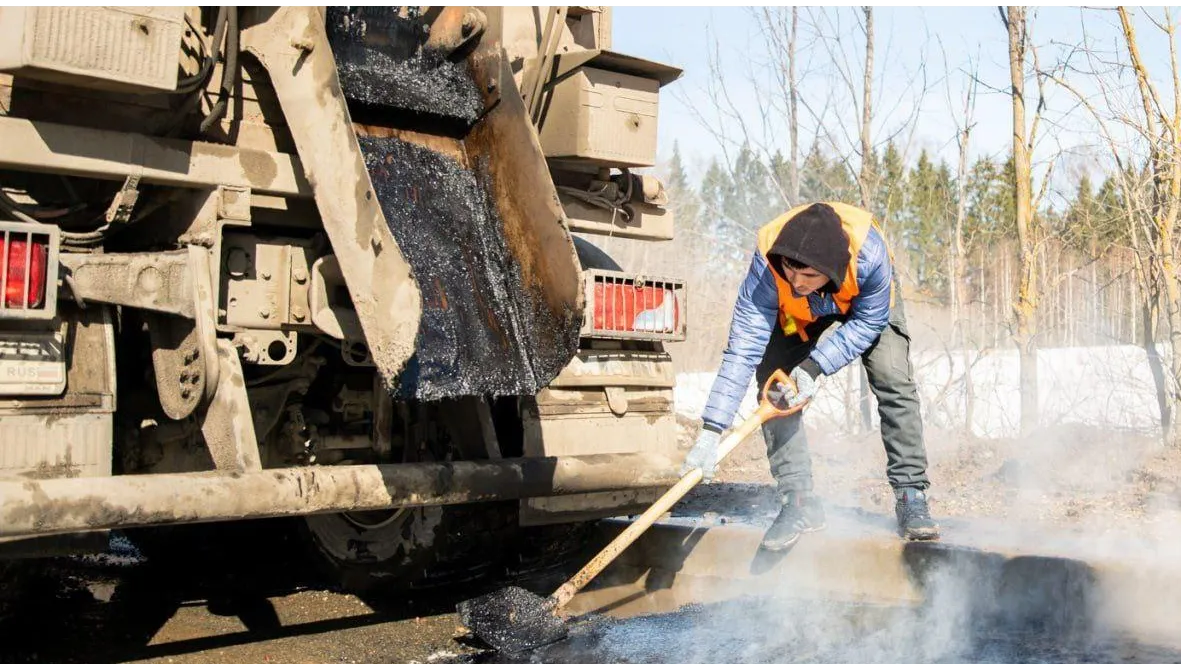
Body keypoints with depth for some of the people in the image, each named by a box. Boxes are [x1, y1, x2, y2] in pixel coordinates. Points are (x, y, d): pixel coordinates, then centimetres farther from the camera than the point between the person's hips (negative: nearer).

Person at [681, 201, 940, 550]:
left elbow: (869, 322, -25)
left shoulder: (867, 249, -42)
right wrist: (711, 431, -45)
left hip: (867, 304, 0)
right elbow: (742, 350, -40)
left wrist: (816, 367, -36)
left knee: (893, 381, -17)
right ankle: (797, 500, -12)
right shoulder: (766, 263, -40)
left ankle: (911, 497, -8)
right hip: (796, 314, 1)